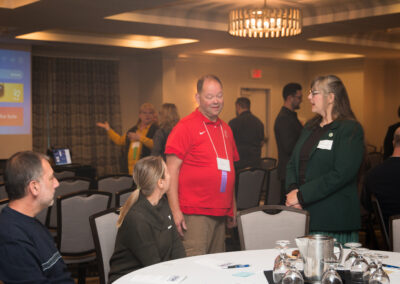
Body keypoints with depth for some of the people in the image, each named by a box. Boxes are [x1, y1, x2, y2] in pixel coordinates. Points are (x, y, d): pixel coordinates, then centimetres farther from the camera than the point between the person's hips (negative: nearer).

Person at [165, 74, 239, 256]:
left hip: (221, 213, 7)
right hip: (195, 214, -7)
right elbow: (172, 170, -10)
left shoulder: (225, 129, 17)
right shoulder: (186, 126, -5)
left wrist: (233, 207, 20)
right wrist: (175, 210, -16)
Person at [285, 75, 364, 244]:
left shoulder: (350, 129, -6)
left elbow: (341, 174, -16)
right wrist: (292, 190, -5)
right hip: (303, 213, 6)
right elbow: (293, 163, 16)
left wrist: (301, 195, -16)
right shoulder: (310, 127, 17)